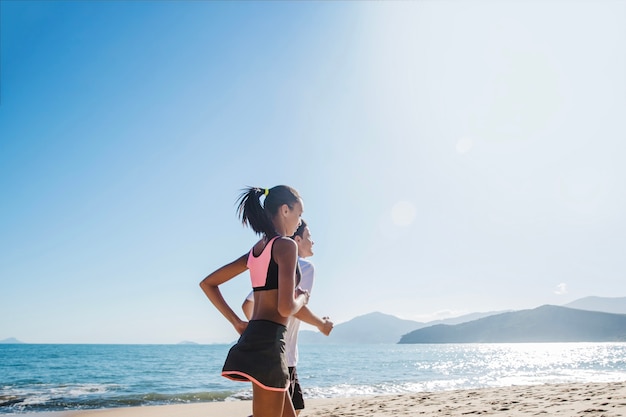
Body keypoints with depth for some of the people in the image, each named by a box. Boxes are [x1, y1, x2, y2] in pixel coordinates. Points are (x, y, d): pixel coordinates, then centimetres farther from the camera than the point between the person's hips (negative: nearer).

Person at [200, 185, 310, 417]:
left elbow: (207, 283, 18)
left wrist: (236, 322, 16)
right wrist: (303, 299, 3)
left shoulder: (256, 250, 15)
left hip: (252, 338, 9)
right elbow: (286, 308, -19)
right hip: (269, 342, -9)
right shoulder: (286, 245, -10)